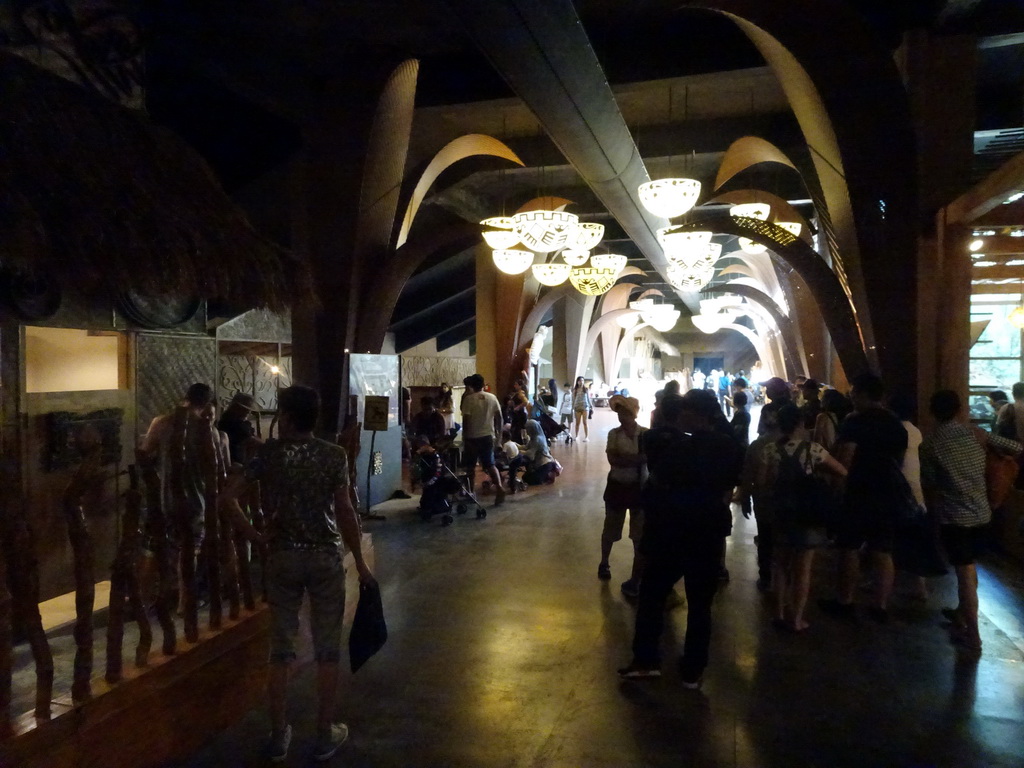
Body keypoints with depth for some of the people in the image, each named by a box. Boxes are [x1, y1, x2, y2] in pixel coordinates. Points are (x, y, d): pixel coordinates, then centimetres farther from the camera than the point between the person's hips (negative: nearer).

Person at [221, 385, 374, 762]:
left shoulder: (267, 452, -3)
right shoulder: (334, 455, -7)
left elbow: (227, 497, -6)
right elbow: (345, 513, -10)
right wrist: (360, 562, -2)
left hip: (283, 557, 2)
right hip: (326, 558, -1)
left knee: (281, 649, 12)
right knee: (327, 649, 9)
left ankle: (278, 735, 23)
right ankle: (325, 734, 19)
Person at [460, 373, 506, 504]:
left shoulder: (468, 399, -9)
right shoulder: (492, 398, 2)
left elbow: (466, 420, -13)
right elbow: (499, 417, 3)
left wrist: (464, 437, -7)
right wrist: (499, 432, 16)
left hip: (472, 437, -3)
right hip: (488, 436, 3)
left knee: (470, 466, 12)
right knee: (490, 464, 8)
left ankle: (470, 492, 21)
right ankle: (499, 487, -13)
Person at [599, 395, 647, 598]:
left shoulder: (646, 434, -10)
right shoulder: (614, 433, -5)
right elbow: (612, 459, -17)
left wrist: (625, 459, -25)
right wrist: (637, 458, -23)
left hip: (640, 488, -2)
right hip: (617, 486, 2)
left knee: (640, 535, 1)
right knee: (610, 529, 19)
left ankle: (636, 580, 13)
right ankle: (604, 563, 44)